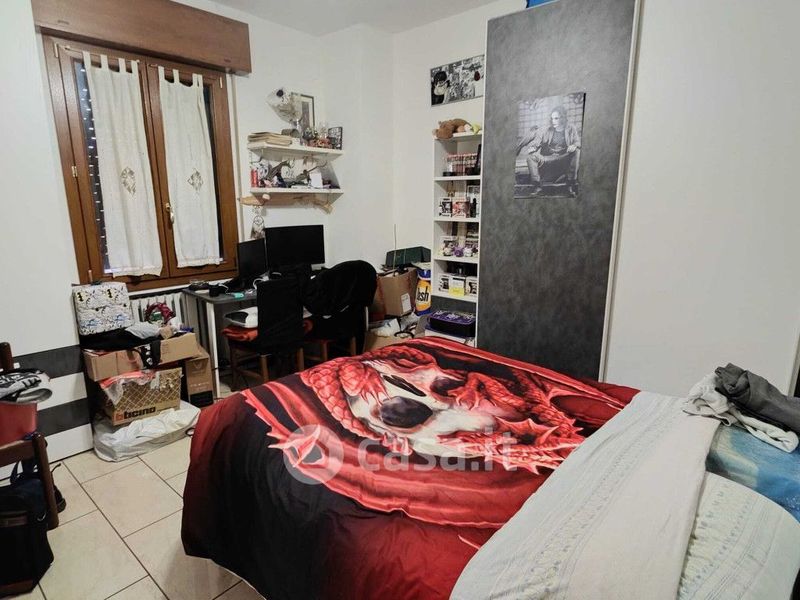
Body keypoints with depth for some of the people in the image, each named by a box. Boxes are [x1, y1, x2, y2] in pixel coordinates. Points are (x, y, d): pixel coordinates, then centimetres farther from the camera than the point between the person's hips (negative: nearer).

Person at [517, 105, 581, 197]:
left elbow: (578, 142, 0)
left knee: (576, 151, -30)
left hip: (564, 160, -1)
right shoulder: (548, 130, 12)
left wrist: (574, 145, -25)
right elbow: (538, 140, 4)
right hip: (547, 159, 2)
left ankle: (571, 184, -25)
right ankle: (537, 186, -22)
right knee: (531, 156, -21)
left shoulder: (571, 129, 8)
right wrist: (533, 147, -19)